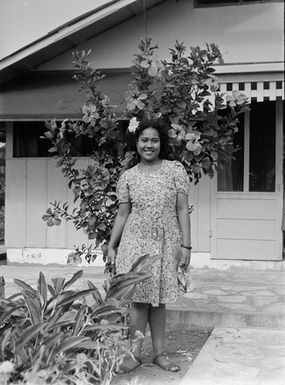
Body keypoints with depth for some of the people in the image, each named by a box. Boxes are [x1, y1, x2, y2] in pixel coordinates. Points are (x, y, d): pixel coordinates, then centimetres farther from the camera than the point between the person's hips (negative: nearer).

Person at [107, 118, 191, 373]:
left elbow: (182, 209, -2)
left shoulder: (175, 170, 1)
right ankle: (135, 354, 12)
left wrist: (186, 245, -5)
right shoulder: (128, 177, 4)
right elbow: (122, 214, 7)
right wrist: (111, 245, 4)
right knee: (139, 297, 1)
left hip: (166, 243, 0)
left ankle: (159, 353, 19)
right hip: (136, 242, 0)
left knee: (159, 299, 8)